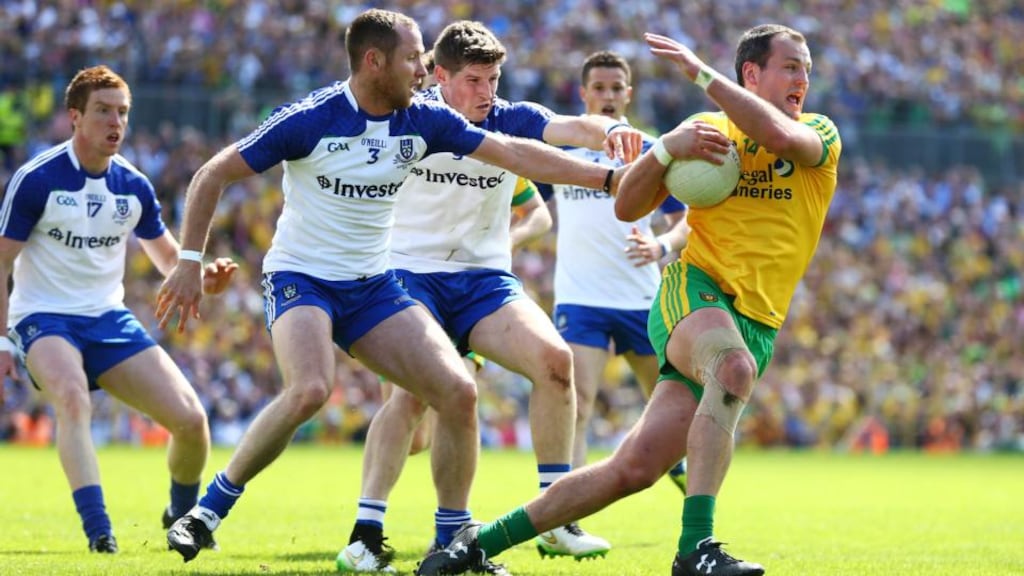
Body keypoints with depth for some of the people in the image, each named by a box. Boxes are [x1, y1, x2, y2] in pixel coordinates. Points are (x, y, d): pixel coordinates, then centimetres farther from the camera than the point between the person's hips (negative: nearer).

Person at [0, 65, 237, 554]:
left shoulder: (134, 186, 3)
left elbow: (168, 257, 15)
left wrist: (201, 279, -8)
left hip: (109, 320, 5)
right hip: (44, 317, -4)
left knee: (190, 418, -9)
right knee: (73, 398, -37)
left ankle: (183, 517, 20)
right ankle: (98, 530, -41)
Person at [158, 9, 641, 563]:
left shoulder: (422, 120, -3)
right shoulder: (309, 119, -17)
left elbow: (514, 152, 0)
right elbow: (212, 175, -10)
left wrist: (610, 175, -6)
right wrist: (190, 263, -15)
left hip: (373, 286, 5)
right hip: (300, 279, -5)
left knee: (458, 391, -10)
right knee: (309, 390, -33)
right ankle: (210, 509, -16)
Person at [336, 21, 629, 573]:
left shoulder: (509, 120, -3)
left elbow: (573, 128, -21)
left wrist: (611, 132, -43)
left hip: (485, 278, 3)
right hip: (411, 274, -3)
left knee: (554, 358, -18)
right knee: (413, 390, -26)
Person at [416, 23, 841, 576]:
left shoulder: (821, 135, 6)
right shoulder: (707, 130, 10)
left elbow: (781, 136, -20)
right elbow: (627, 207, 9)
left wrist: (702, 73, -16)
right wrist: (667, 147, -9)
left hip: (755, 324, 1)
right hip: (693, 291, -1)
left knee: (633, 469, -7)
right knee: (733, 365, -39)